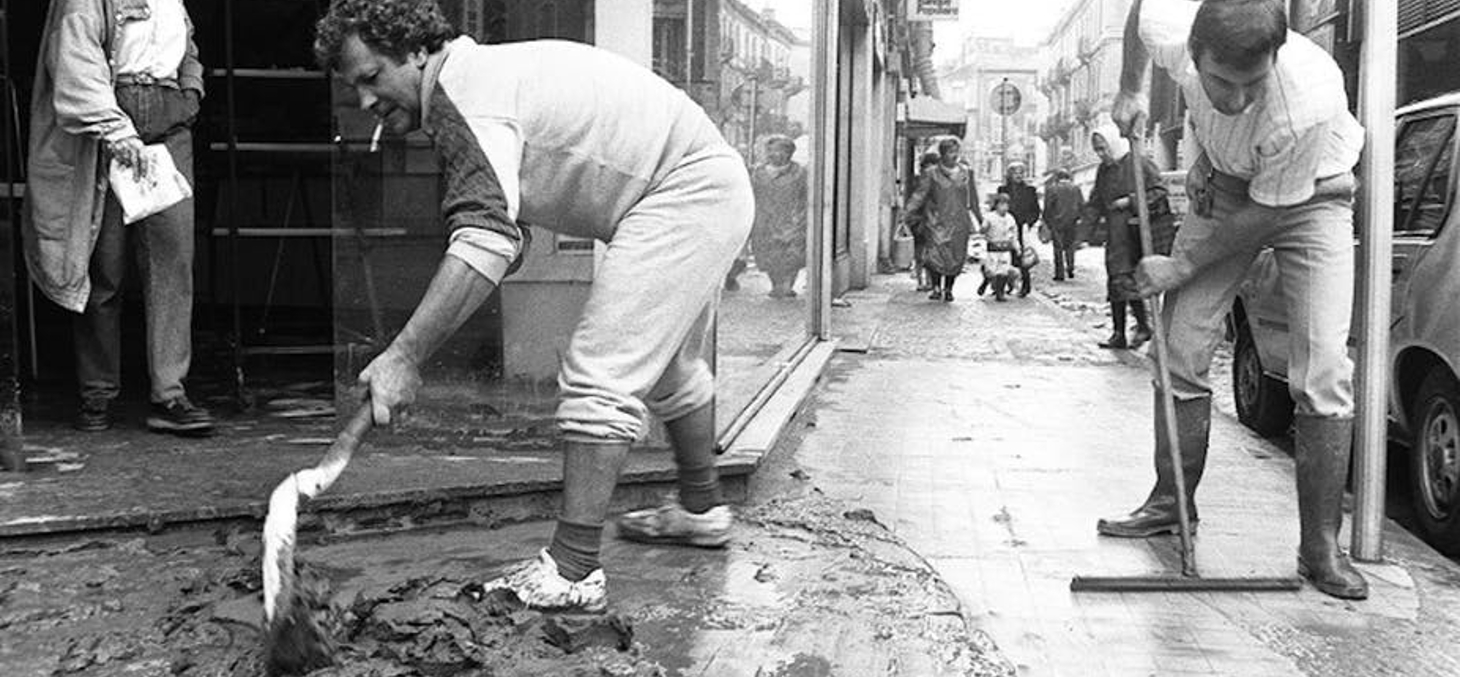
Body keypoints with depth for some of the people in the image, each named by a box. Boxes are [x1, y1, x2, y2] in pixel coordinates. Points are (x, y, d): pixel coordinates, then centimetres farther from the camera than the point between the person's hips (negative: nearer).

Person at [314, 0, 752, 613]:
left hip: (684, 194, -11)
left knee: (600, 374, -14)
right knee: (668, 365, 25)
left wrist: (404, 356, -38)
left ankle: (572, 573, -13)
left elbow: (485, 243, -35)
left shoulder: (467, 96, -20)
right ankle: (702, 510, 43)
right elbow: (504, 234, 17)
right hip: (708, 188, 11)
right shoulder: (480, 74, 12)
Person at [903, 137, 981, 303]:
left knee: (956, 258, 1)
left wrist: (979, 217, 23)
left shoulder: (966, 173, 9)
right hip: (937, 221, -2)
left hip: (959, 222, 3)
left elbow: (973, 198, 18)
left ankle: (948, 289, 16)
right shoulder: (931, 174, 0)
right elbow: (920, 195, -4)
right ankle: (936, 287, -3)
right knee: (935, 254, -15)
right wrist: (910, 212, -15)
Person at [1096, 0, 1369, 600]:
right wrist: (1129, 91, 1)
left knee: (1323, 371, -14)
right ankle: (1170, 502, 15)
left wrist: (1182, 267, -18)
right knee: (1180, 347, 0)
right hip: (1226, 185, 4)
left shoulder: (1308, 103, -40)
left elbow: (1266, 215, -26)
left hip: (1310, 197, -4)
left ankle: (1321, 545, -6)